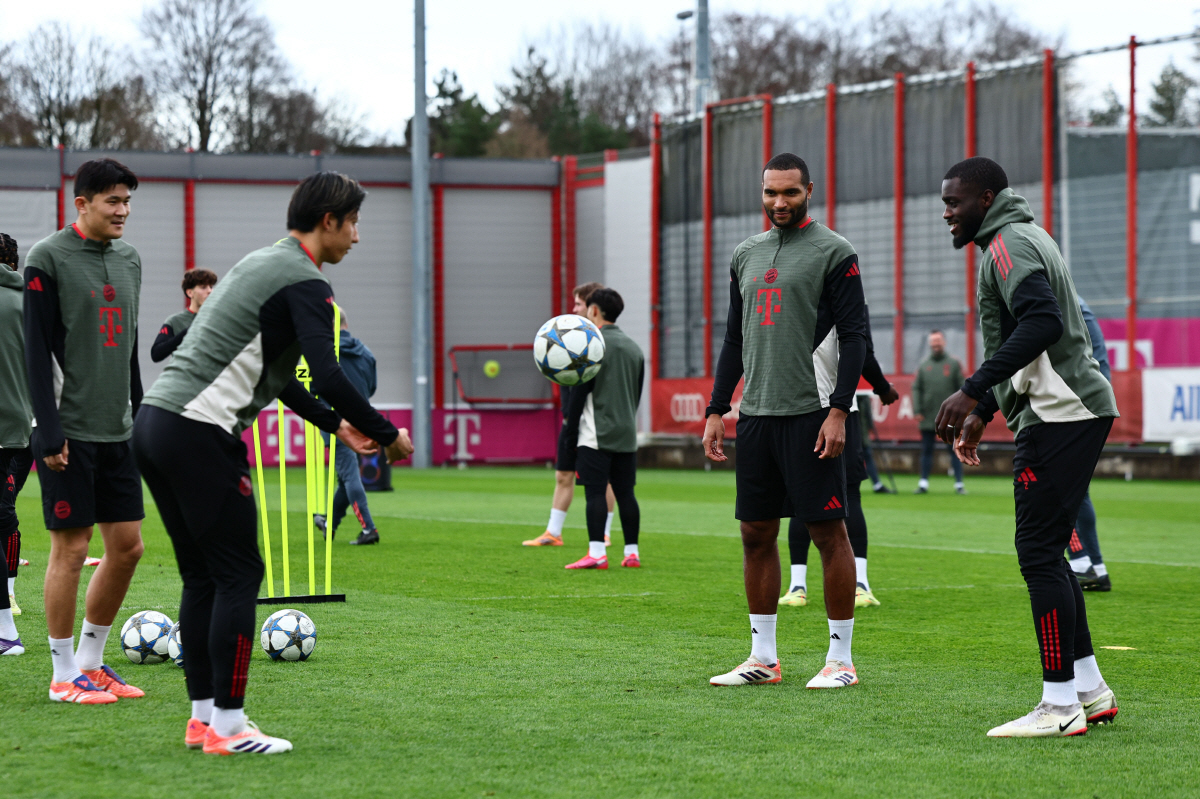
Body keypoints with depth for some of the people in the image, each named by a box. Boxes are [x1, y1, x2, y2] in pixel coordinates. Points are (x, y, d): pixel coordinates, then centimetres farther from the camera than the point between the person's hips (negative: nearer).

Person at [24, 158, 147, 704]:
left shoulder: (129, 261, 13)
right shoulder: (48, 259, -8)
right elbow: (37, 351, -11)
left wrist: (140, 417, 17)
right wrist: (50, 432, -16)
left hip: (118, 432, 7)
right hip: (70, 431, -7)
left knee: (127, 546, 6)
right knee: (70, 548, -3)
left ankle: (92, 661, 19)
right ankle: (65, 675, 6)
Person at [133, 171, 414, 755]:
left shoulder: (261, 265, 23)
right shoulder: (305, 283, -8)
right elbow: (327, 377, -19)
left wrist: (336, 425, 30)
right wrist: (387, 435, -7)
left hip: (153, 421, 10)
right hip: (200, 433, -10)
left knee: (201, 575, 14)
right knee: (238, 574, -3)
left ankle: (203, 717, 17)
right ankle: (227, 726, -2)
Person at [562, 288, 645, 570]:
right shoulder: (634, 348, 13)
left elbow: (581, 390, -9)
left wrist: (571, 427, -1)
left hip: (596, 433, -6)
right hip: (626, 435, 6)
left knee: (595, 492, -8)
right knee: (625, 493, 8)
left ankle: (596, 554, -15)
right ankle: (632, 552, 7)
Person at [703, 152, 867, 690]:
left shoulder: (833, 252, -3)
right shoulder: (746, 255, 16)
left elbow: (854, 337, -8)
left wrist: (838, 411, -16)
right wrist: (716, 411, 14)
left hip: (810, 413, -7)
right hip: (756, 414, 7)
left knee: (828, 531, -4)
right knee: (756, 534, 7)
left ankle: (841, 660, 1)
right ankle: (763, 659, 15)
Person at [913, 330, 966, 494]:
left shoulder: (954, 364, 3)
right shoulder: (923, 366, 8)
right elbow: (916, 389, 6)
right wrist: (918, 411, -3)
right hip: (928, 418, 2)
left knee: (955, 450, 1)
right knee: (926, 450, 4)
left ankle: (959, 484, 5)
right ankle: (923, 483, 9)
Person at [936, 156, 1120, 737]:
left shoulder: (1009, 243, -10)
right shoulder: (1023, 237, 23)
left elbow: (1041, 322, -26)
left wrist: (972, 392, -28)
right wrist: (985, 411, 32)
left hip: (1058, 416, -11)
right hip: (1077, 409, 11)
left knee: (1039, 552, -9)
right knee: (1046, 552, 14)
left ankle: (1060, 705, -9)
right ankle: (1089, 690, 17)